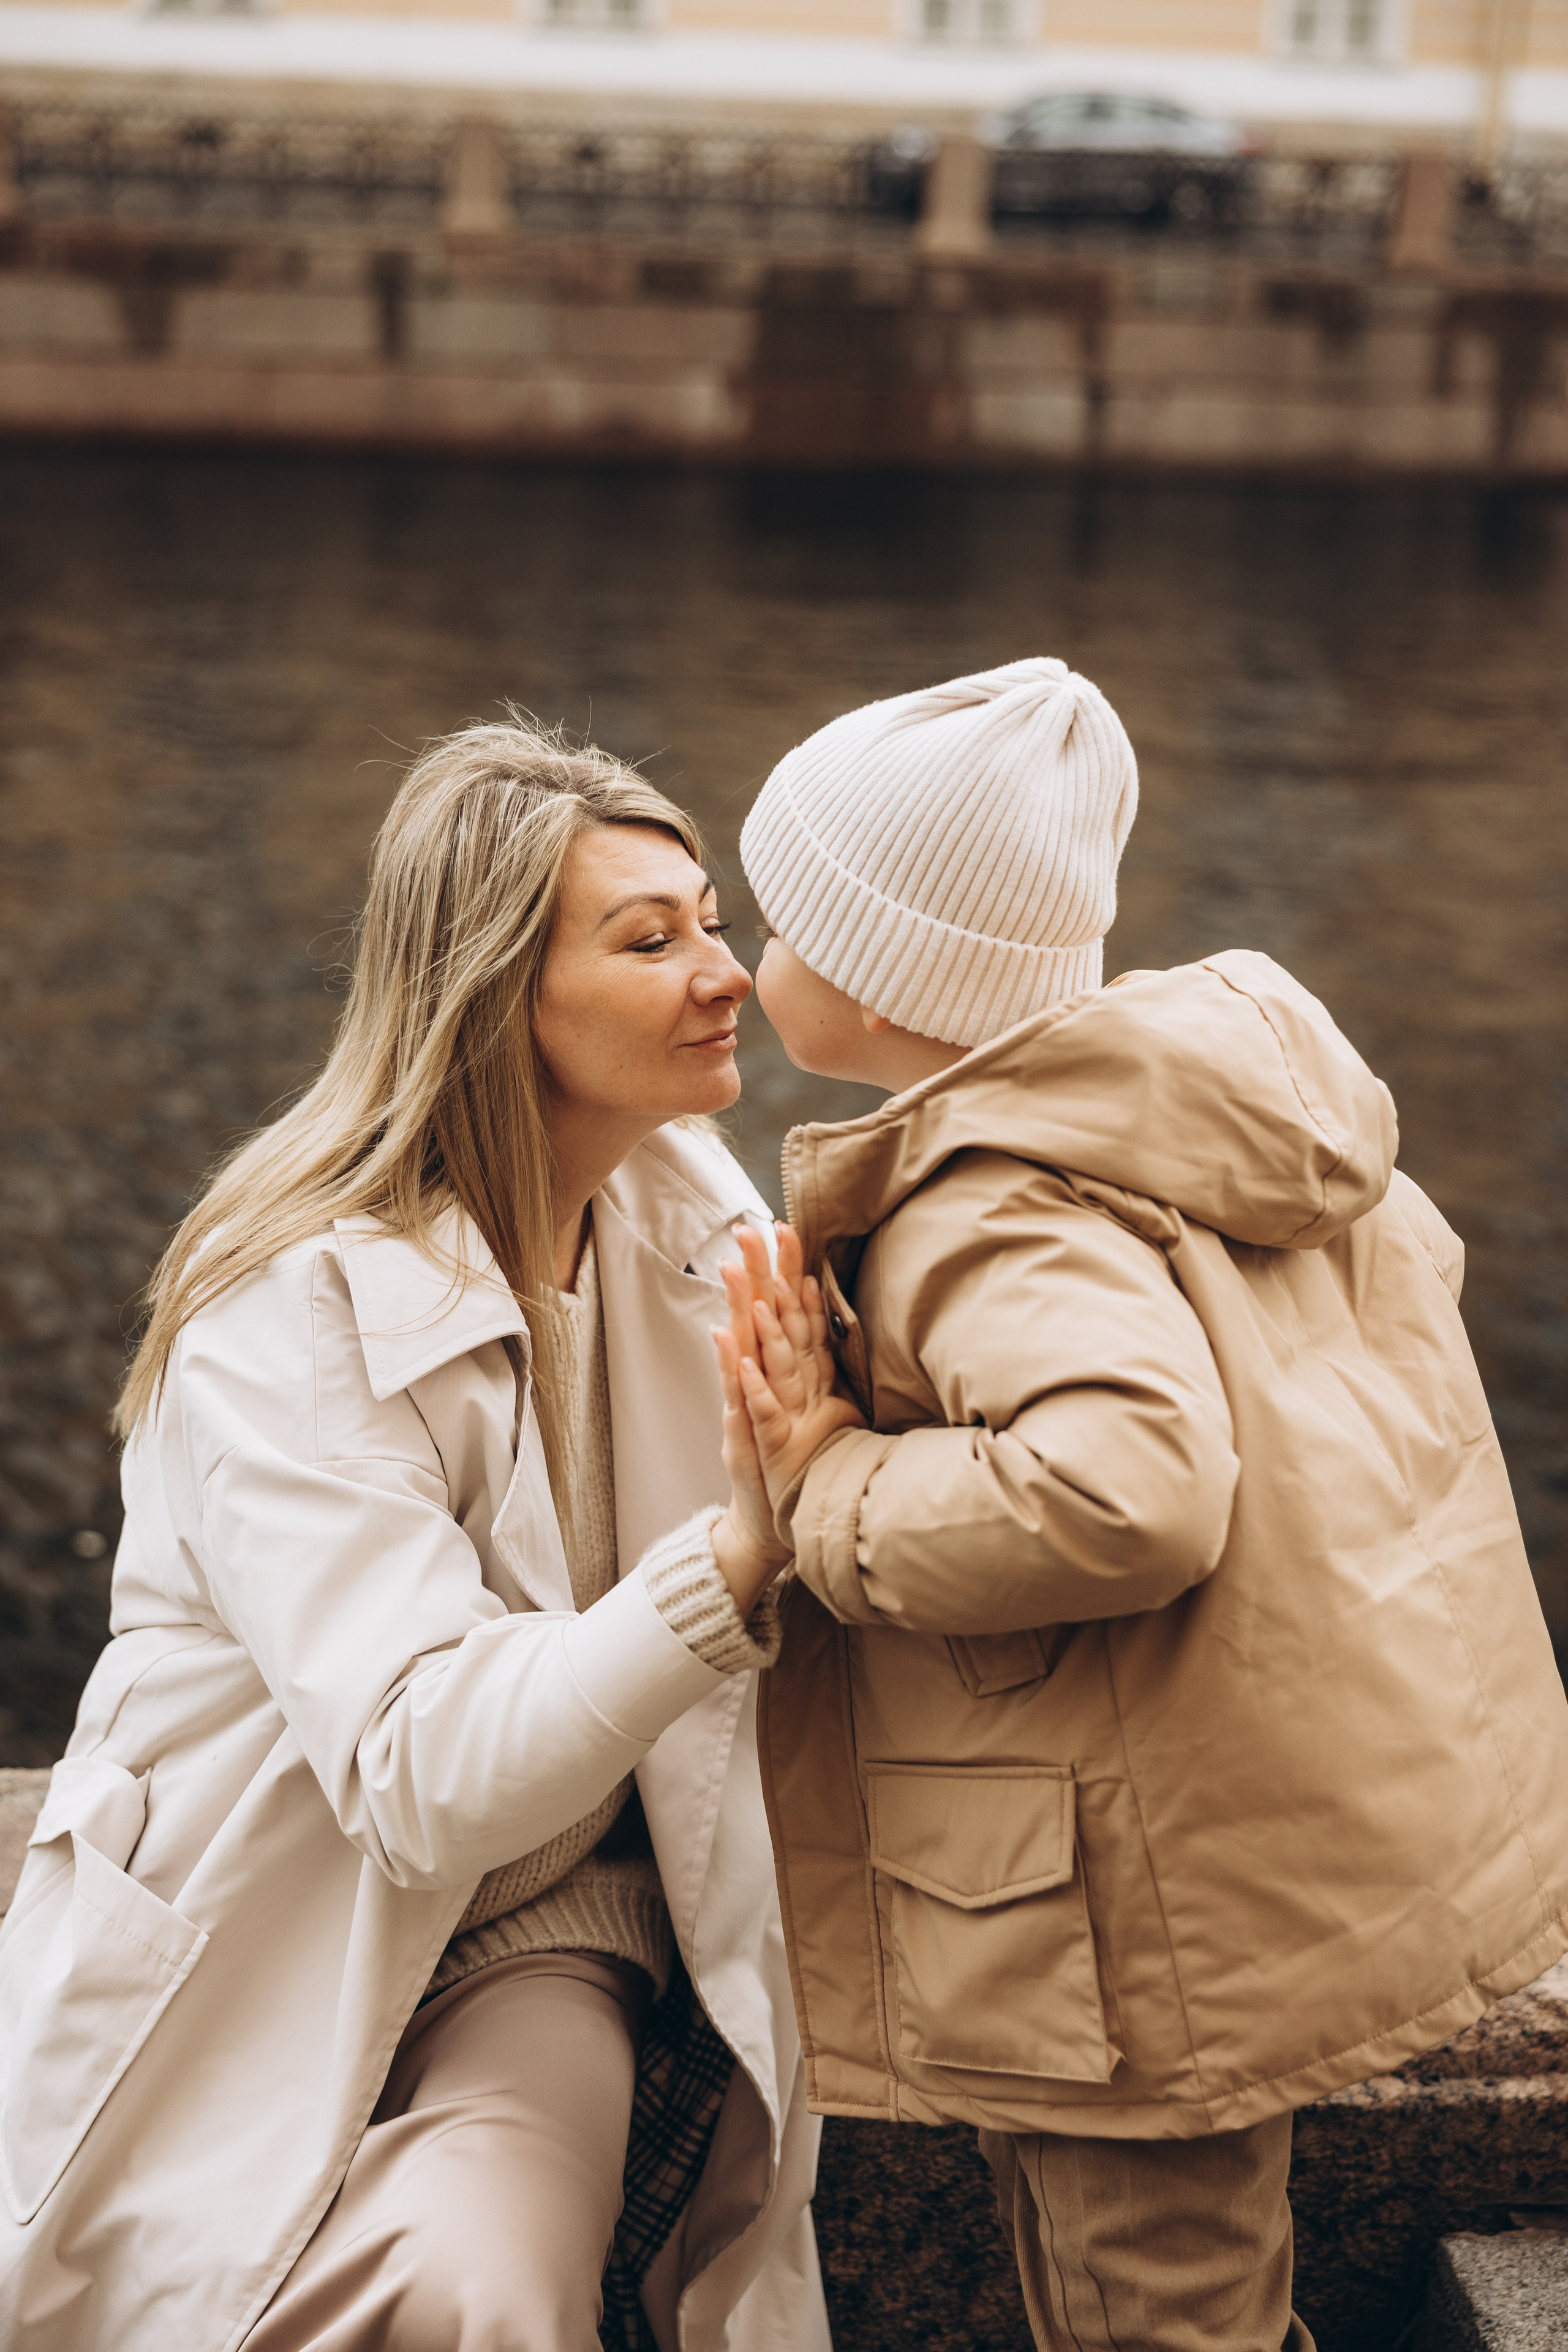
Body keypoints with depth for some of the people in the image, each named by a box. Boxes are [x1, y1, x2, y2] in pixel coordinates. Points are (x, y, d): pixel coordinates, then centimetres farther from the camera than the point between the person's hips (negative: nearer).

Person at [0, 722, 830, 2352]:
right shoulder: (293, 1320, -24)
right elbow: (431, 1773, -32)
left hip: (545, 1931, 4)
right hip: (263, 1963, -4)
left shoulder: (690, 1209, -3)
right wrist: (743, 1545, -42)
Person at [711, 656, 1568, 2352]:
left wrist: (835, 1500, -24)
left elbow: (1125, 1493, -40)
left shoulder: (987, 1218, -25)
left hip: (1192, 1916, -10)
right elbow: (1415, 1263, 14)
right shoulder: (1240, 1094, 3)